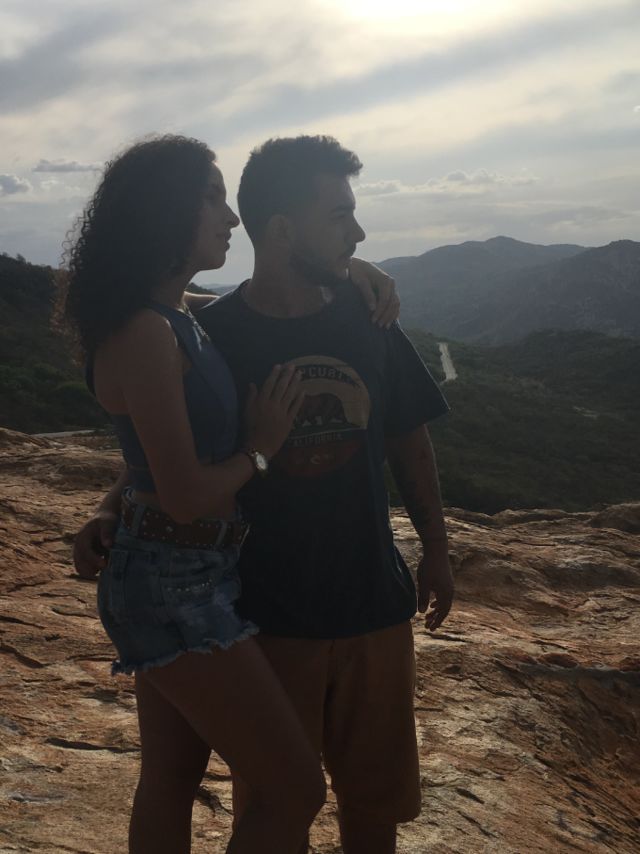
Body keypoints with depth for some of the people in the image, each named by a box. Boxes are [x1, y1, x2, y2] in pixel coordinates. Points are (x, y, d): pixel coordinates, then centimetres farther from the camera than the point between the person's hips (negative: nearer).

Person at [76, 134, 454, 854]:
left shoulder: (366, 319, -2)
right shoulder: (210, 335, -11)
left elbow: (408, 443, 8)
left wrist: (434, 548, 10)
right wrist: (111, 512, -18)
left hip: (375, 605, 3)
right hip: (266, 614, -3)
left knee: (375, 795, 19)